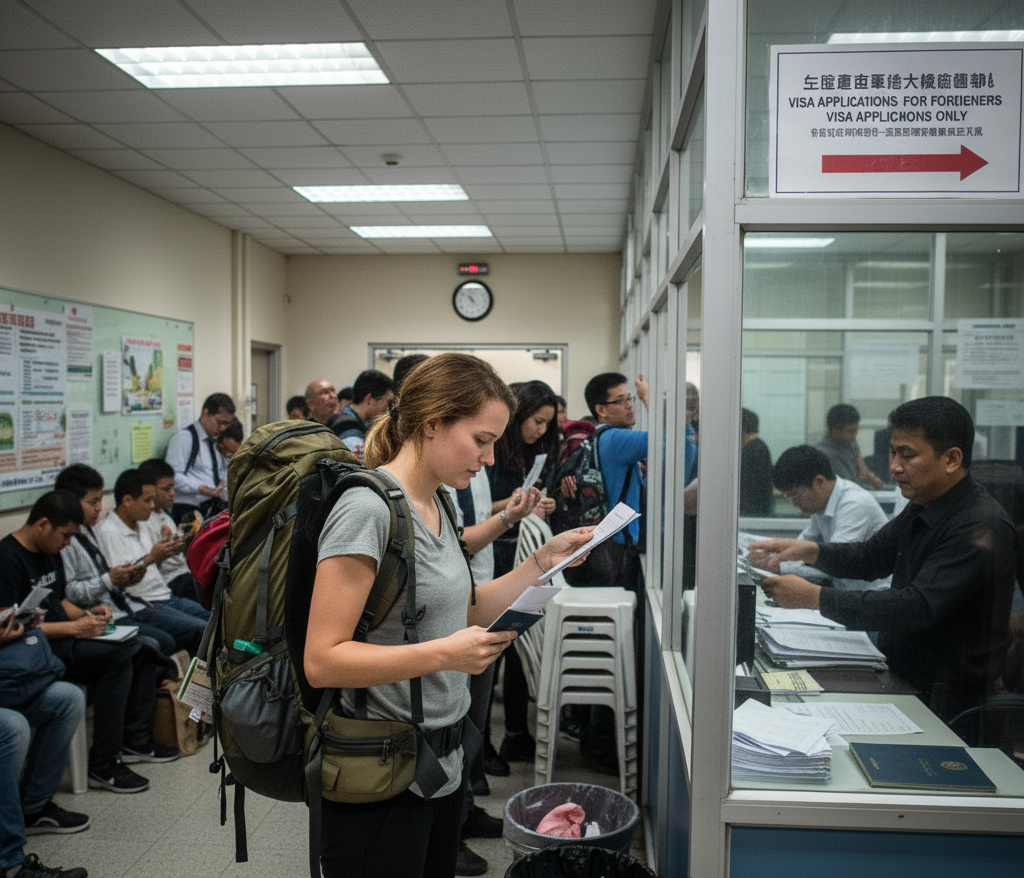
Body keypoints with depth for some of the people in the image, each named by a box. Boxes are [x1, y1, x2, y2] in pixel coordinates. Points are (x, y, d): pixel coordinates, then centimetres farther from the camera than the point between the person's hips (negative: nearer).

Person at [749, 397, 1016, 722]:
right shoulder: (923, 506, 7)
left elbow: (919, 607, -30)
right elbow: (872, 557, 16)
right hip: (899, 677, 8)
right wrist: (808, 551, -3)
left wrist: (815, 597, -29)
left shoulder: (981, 527, -22)